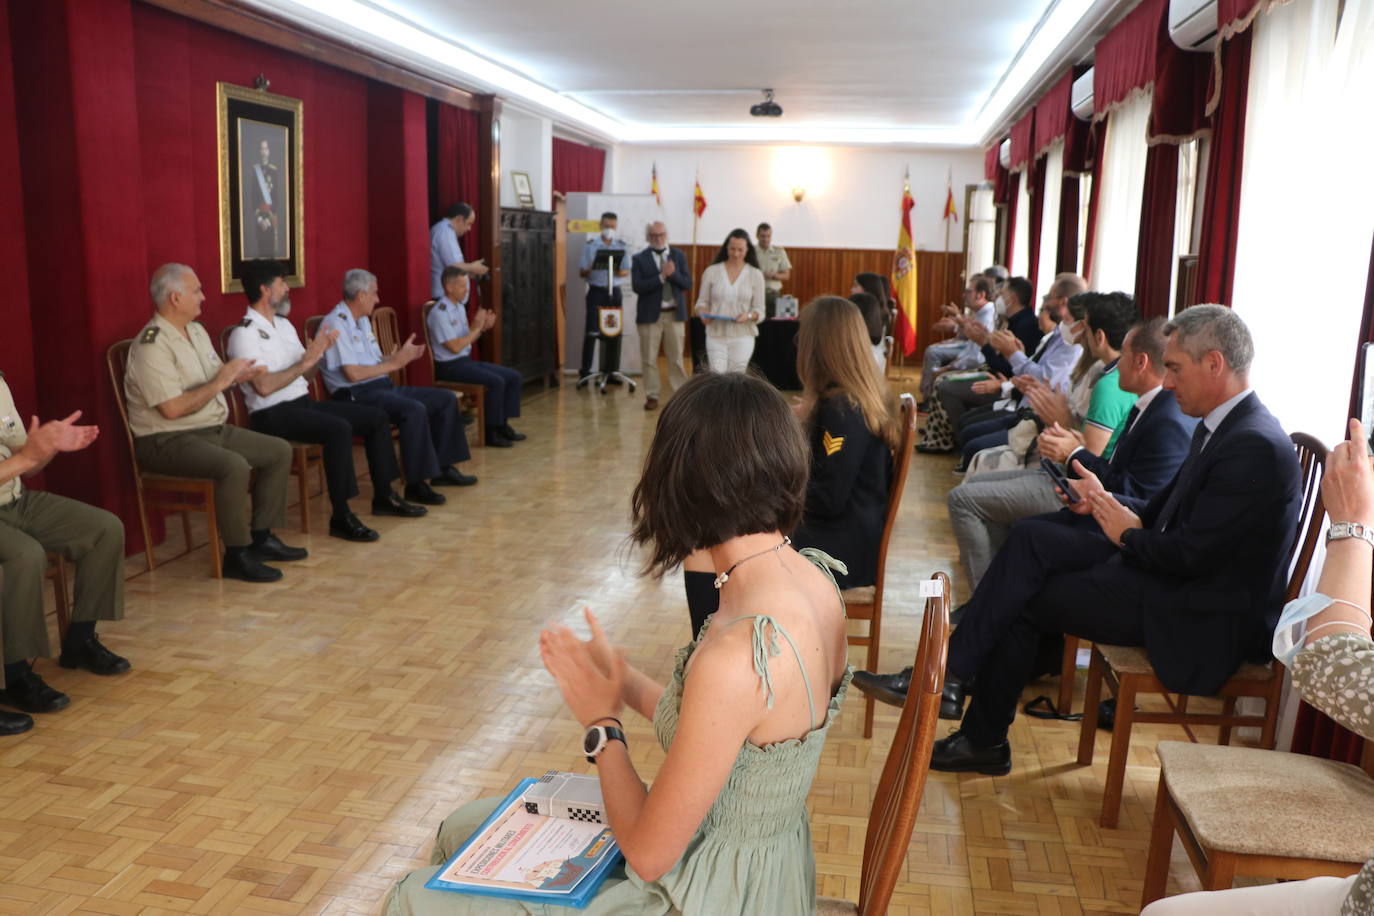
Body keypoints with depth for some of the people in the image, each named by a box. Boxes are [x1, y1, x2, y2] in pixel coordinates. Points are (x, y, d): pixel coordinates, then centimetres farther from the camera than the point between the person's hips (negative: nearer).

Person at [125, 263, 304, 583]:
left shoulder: (196, 331, 11)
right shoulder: (152, 345, -19)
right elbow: (173, 408, -26)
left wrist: (235, 376, -1)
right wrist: (219, 383, -18)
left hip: (214, 429, 10)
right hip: (168, 441, -10)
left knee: (279, 451, 1)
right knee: (234, 466, -34)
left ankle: (262, 537, 6)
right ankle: (237, 555, -19)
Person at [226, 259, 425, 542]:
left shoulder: (283, 324, 16)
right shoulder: (244, 334, -11)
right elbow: (263, 387, -22)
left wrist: (318, 352, -1)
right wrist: (305, 361, -19)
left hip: (304, 402, 9)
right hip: (273, 414, -9)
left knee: (377, 417, 1)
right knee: (339, 429, -33)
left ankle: (383, 497, 9)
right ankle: (341, 517, -27)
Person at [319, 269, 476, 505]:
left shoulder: (362, 320, 19)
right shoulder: (336, 325, -12)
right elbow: (353, 374, -19)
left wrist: (402, 355, 3)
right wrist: (393, 364, -13)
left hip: (383, 387, 10)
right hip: (358, 395, -10)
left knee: (446, 399, 4)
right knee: (414, 410, -34)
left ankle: (443, 468, 9)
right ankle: (416, 484, -27)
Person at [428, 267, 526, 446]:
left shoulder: (459, 307, 11)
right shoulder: (440, 312, -16)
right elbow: (455, 347, -21)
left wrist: (482, 327, 1)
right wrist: (476, 328, -13)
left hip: (467, 361, 9)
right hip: (449, 366, -9)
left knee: (514, 377, 0)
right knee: (495, 382, -27)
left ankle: (503, 425, 3)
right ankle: (491, 431, -14)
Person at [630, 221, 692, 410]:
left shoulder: (679, 256, 8)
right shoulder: (639, 259, 0)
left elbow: (687, 284, 0)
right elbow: (637, 286, -12)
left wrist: (673, 274, -18)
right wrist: (661, 277, -20)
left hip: (674, 314, 2)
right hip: (650, 314, -2)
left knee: (676, 358, 5)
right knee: (649, 359, 2)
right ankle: (652, 396, 11)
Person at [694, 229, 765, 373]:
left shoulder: (755, 275, 3)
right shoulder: (711, 272, 3)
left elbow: (759, 310, 4)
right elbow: (702, 301, 9)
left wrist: (748, 316, -18)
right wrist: (704, 313, -13)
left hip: (742, 337, 0)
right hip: (716, 335, 0)